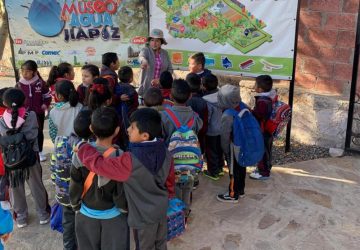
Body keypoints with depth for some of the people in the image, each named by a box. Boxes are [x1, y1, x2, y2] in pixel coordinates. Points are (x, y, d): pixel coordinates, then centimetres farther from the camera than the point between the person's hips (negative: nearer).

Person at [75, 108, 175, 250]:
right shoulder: (164, 152, -12)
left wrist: (83, 148, -15)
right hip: (162, 208, 6)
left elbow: (98, 164, -31)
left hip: (143, 215, -6)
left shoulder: (131, 161, -33)